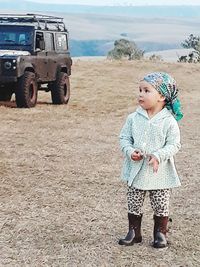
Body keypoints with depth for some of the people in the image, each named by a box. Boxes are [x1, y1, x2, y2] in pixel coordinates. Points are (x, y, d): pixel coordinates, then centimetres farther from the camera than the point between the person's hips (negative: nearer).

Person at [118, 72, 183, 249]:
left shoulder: (169, 122, -11)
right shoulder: (133, 118, -2)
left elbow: (174, 145, -11)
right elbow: (124, 138, 3)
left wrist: (158, 156, -26)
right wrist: (130, 151, -16)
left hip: (160, 173, -3)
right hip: (136, 171, 3)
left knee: (161, 206, 9)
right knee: (134, 205, 11)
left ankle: (160, 233, 25)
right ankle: (134, 232, 26)